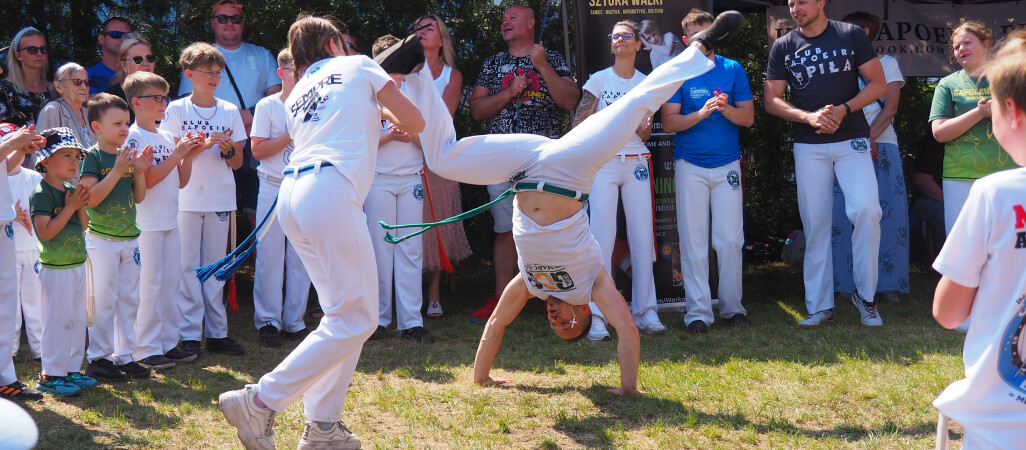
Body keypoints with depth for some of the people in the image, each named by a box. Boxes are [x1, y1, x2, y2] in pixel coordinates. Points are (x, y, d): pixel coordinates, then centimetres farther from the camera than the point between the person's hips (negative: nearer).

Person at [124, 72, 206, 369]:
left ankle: (168, 342, 18)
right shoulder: (133, 137, -9)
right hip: (145, 224, -8)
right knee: (149, 285, -5)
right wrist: (178, 153, -17)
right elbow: (147, 179, -18)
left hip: (170, 221, 8)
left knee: (171, 283, 10)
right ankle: (145, 349, 1)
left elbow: (181, 181, 14)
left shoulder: (167, 137, 13)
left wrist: (189, 155, 0)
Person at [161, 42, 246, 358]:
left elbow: (238, 162, 10)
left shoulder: (229, 111, 9)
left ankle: (217, 332, 11)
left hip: (220, 198, 3)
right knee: (188, 265, -2)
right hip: (186, 198, -3)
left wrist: (227, 149, -11)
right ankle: (189, 334, 2)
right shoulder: (176, 110, 0)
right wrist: (204, 144, -18)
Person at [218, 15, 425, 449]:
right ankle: (259, 401, -11)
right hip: (331, 190, -8)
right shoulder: (358, 66, 14)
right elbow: (415, 122, 15)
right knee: (354, 320, -5)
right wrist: (386, 112, 36)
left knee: (344, 312, 15)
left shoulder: (294, 98, 28)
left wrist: (374, 130, 49)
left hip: (292, 195, 8)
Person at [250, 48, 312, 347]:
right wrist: (292, 134, -13)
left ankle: (294, 322, 11)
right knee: (270, 256, -2)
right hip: (274, 187, -3)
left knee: (302, 257, 4)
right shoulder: (268, 106, 1)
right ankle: (267, 321, 6)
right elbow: (258, 150, -7)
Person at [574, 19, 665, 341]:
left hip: (636, 163, 3)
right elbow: (579, 124, 2)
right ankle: (597, 318, -9)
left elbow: (644, 135, 14)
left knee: (642, 236, -1)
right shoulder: (600, 79, 5)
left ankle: (645, 312, 5)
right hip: (603, 163, -3)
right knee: (602, 237, -9)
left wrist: (644, 128, -8)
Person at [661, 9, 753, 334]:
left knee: (730, 240, 1)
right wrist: (701, 113, -20)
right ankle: (698, 312, 3)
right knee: (694, 242, -1)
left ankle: (732, 307, 12)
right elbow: (669, 122, -5)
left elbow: (748, 117, 3)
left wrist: (726, 109, -17)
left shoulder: (733, 70, 6)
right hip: (690, 166, -1)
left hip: (727, 165, 1)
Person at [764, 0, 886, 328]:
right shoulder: (783, 47, 5)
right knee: (815, 223, 3)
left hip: (851, 140, -2)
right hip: (808, 146, 2)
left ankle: (865, 296, -2)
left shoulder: (851, 36, 1)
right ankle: (819, 306, 10)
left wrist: (843, 110, -14)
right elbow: (772, 101, 3)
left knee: (866, 210, -16)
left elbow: (878, 84, 1)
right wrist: (809, 116, -14)